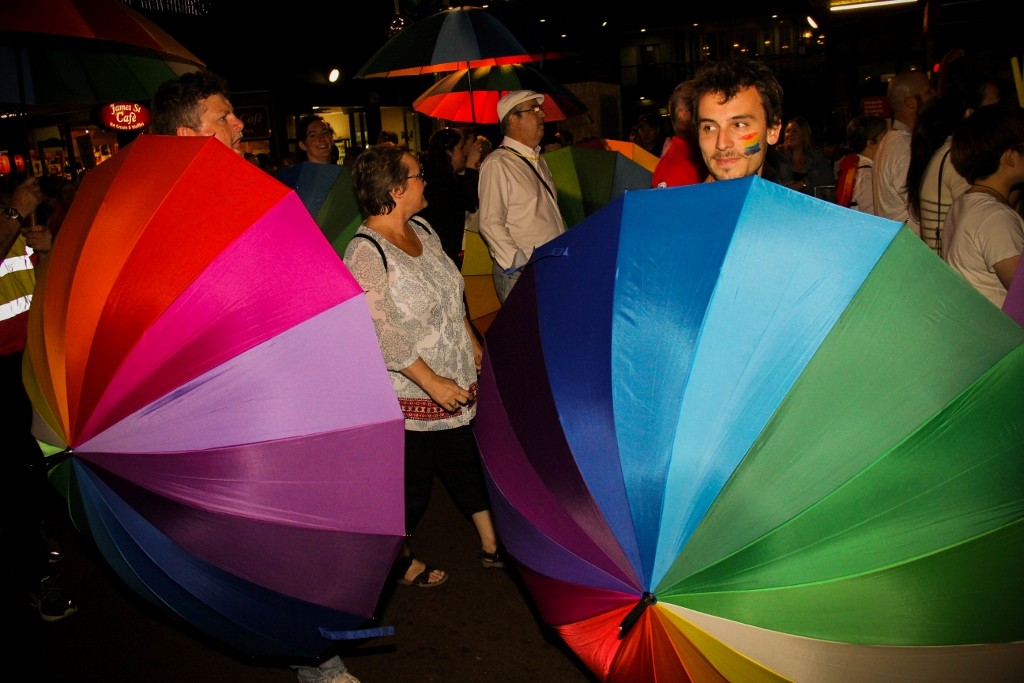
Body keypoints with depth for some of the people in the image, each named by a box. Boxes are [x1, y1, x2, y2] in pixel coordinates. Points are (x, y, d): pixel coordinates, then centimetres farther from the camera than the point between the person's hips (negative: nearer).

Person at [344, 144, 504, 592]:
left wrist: (474, 345, 16)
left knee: (468, 463, 16)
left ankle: (492, 546, 31)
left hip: (455, 380, 8)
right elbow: (380, 333, -24)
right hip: (407, 393, -8)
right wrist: (432, 382, -22)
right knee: (412, 480, 8)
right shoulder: (365, 254, -22)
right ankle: (400, 559, 32)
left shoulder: (422, 229, 4)